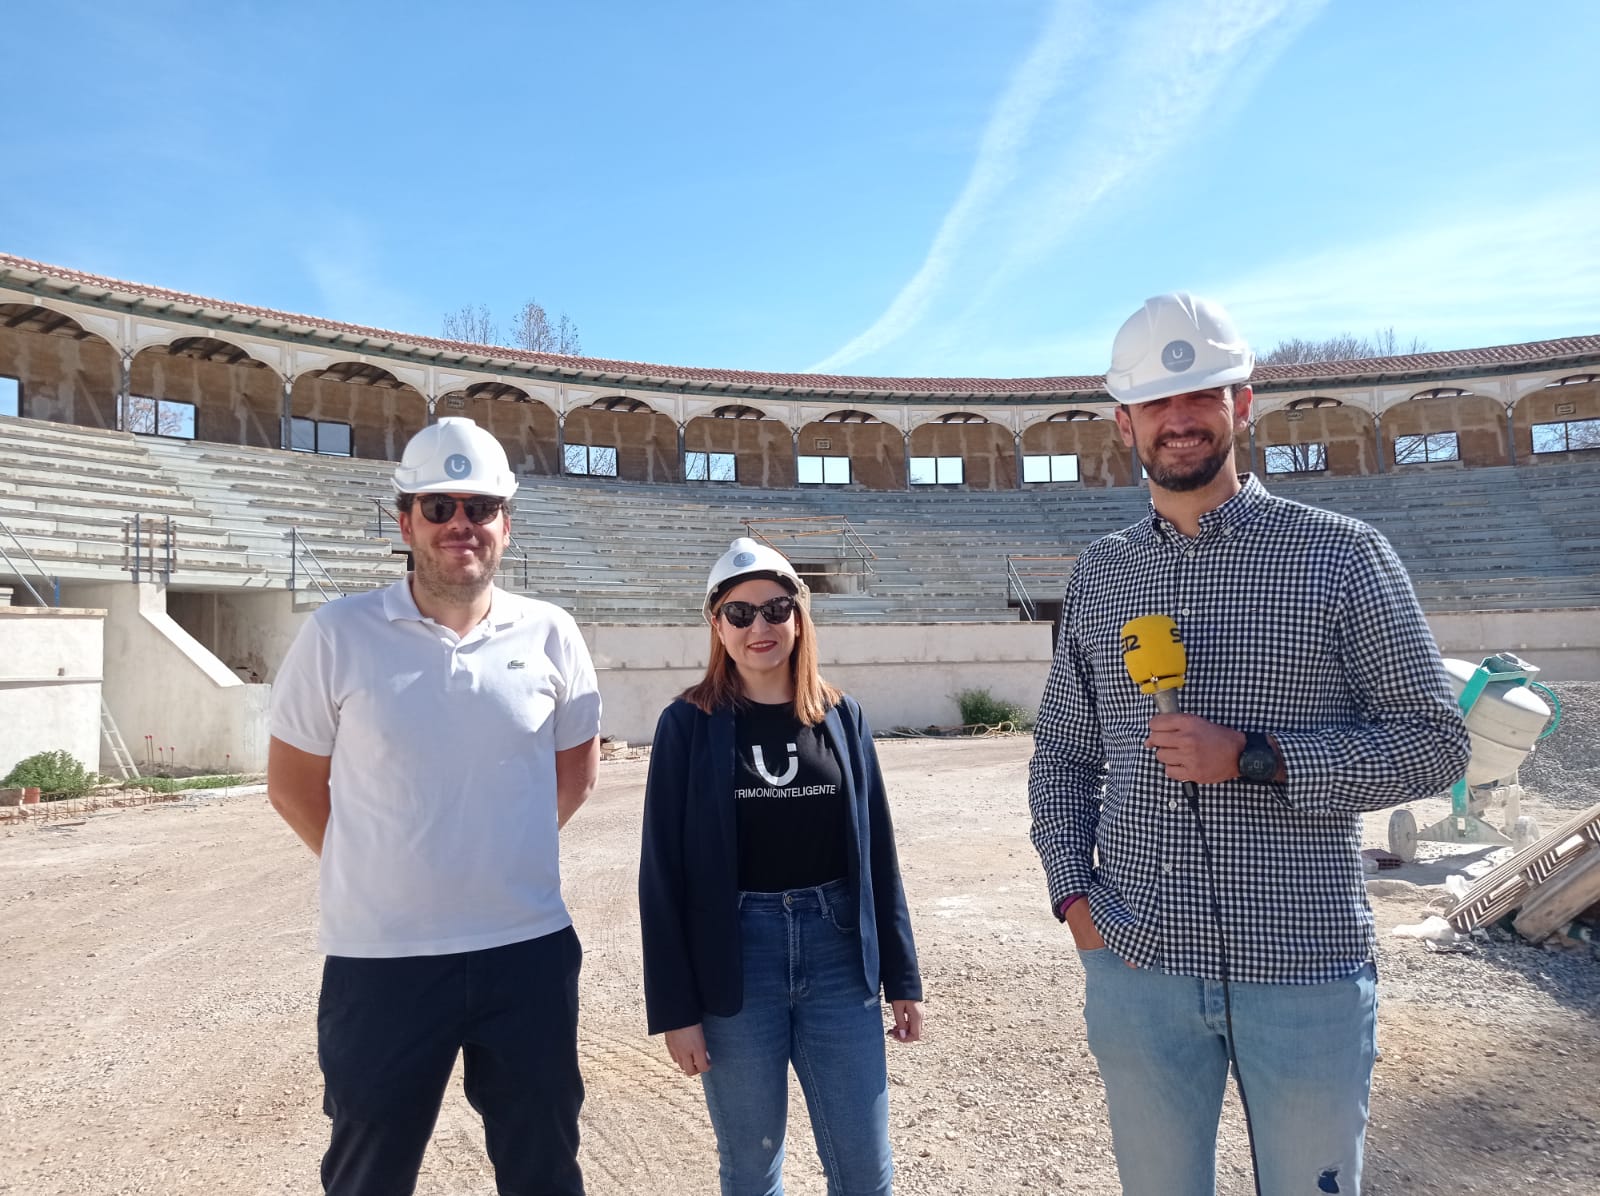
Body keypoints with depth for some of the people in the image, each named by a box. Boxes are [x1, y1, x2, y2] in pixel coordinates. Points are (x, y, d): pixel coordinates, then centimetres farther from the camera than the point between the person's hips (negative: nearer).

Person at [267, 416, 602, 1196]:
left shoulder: (549, 635, -2)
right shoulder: (338, 636, -7)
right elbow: (292, 783, 2)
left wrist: (502, 857, 7)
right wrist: (378, 871, 2)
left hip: (530, 950, 2)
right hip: (378, 958, -1)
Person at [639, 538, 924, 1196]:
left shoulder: (843, 718, 4)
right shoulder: (689, 725, -5)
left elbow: (877, 853, 6)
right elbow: (663, 872, -5)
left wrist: (902, 977, 7)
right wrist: (675, 1007, -7)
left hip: (838, 951, 2)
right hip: (734, 963, -2)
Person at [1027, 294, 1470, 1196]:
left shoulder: (1342, 555, -4)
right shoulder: (1099, 573, 6)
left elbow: (1436, 742, -4)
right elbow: (1062, 757, 13)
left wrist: (1255, 759, -17)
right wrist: (1073, 891, 0)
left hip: (1306, 970, -2)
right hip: (1136, 967, 3)